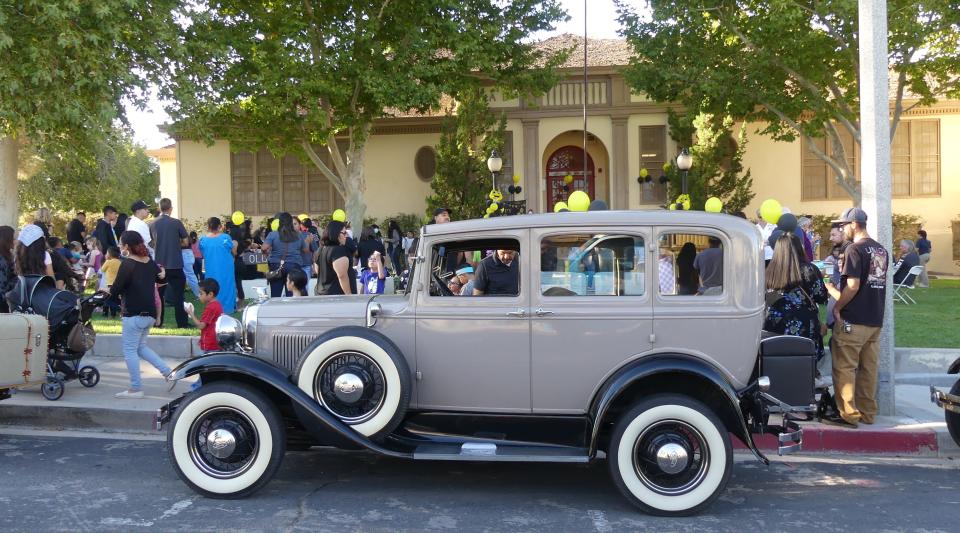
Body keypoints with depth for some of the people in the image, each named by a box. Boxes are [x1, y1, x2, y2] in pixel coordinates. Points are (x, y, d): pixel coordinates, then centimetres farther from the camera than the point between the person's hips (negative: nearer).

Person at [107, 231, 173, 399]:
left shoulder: (127, 264, -14)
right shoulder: (150, 262, 7)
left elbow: (115, 291, -15)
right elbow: (161, 277, 22)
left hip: (133, 315, -8)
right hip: (149, 314, 8)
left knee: (130, 350, 2)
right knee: (141, 347, 21)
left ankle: (136, 388, 5)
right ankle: (167, 371, 12)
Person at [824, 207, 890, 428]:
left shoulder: (855, 249, -14)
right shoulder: (882, 250, 12)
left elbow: (853, 286, -21)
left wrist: (837, 307, -8)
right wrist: (837, 291, 17)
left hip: (853, 320, -8)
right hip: (875, 320, 8)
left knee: (845, 368, -1)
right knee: (869, 368, 12)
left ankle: (849, 414, 0)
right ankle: (868, 413, 19)